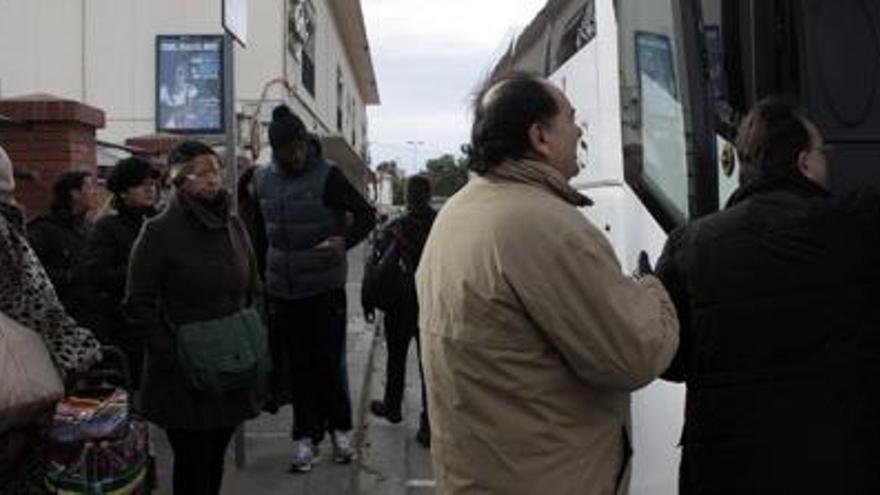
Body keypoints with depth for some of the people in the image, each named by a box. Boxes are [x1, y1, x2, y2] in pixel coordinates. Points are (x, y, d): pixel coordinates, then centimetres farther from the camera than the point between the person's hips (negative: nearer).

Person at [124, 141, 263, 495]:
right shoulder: (159, 232, -9)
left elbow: (253, 291, 16)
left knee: (216, 457, 14)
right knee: (192, 464, 2)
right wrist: (169, 357, -14)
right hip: (184, 377, -5)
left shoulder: (232, 225, 8)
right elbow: (138, 306, -9)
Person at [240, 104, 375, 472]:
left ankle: (340, 428, 22)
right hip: (283, 289, 3)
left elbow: (366, 215, -7)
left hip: (326, 288, -3)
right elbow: (257, 234, 15)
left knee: (330, 359, 5)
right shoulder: (261, 180, 3)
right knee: (298, 364, 8)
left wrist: (345, 240, -23)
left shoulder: (327, 176, -10)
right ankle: (306, 434, 19)